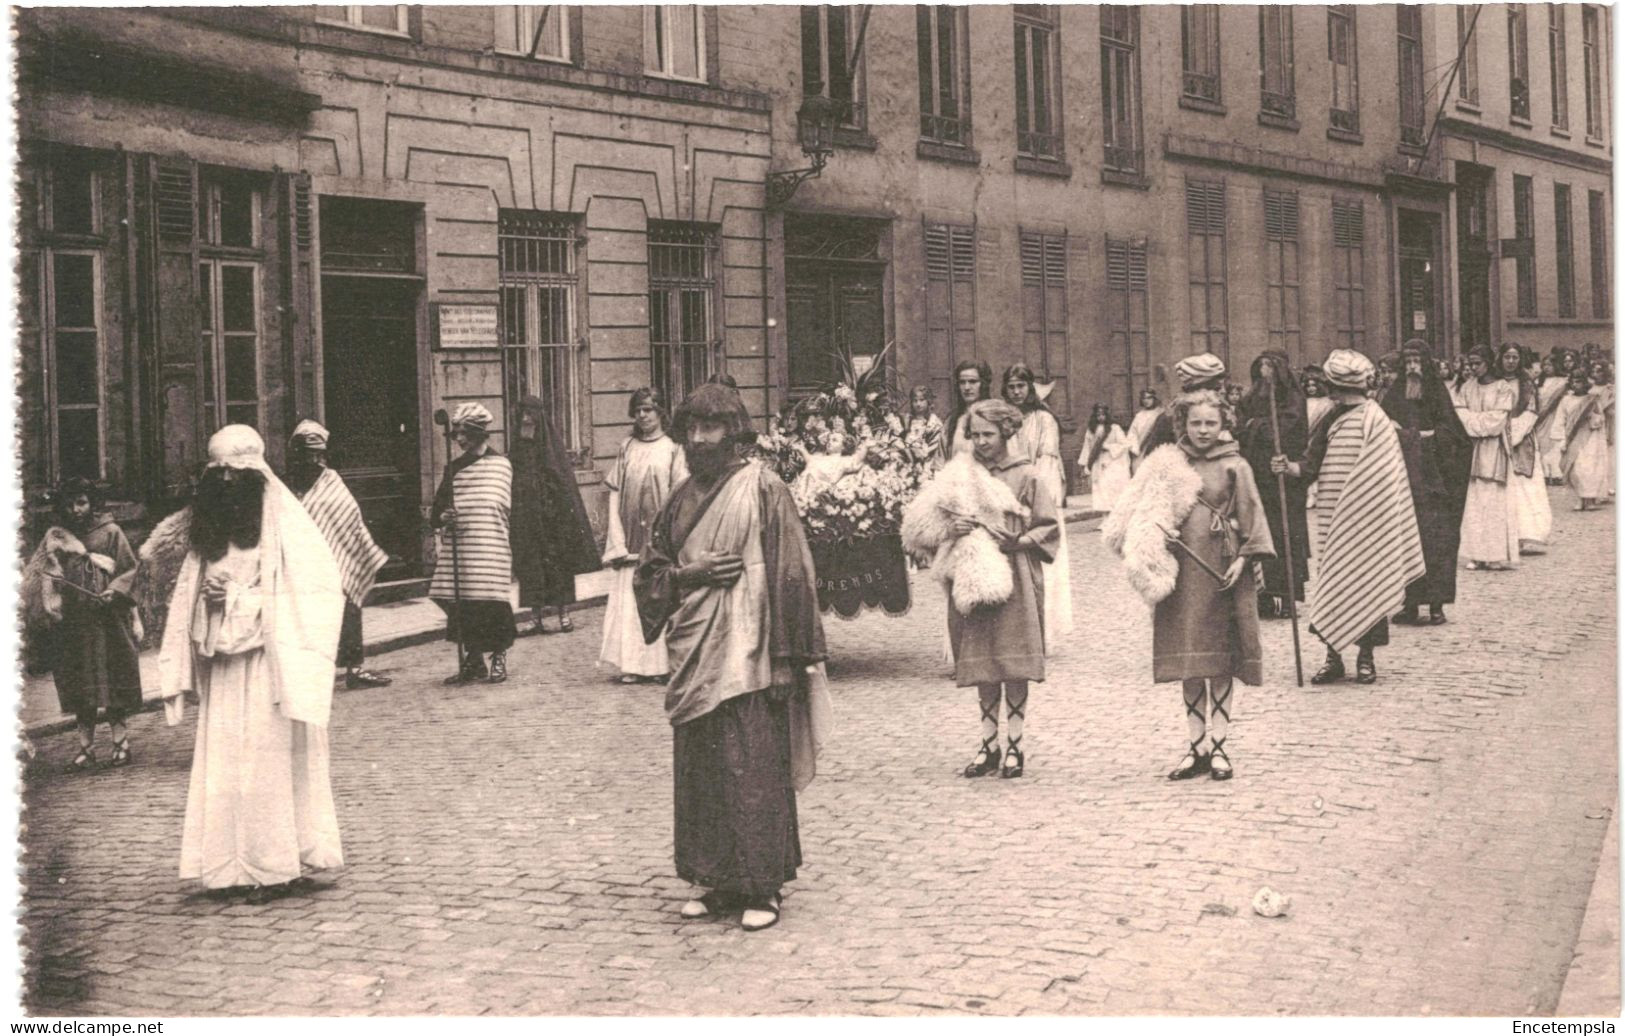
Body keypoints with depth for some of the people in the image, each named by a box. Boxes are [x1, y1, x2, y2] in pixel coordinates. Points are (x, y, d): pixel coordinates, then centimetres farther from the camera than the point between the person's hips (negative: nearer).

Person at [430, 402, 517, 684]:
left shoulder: (500, 465, 1)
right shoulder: (453, 468, 12)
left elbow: (505, 509, 0)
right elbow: (437, 509, 15)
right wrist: (442, 517, -7)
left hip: (490, 550, -4)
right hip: (456, 549, 4)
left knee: (493, 606, -4)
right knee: (459, 605, 3)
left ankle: (499, 659, 14)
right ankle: (473, 661, 18)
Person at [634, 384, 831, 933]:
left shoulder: (762, 489, -6)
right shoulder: (683, 498, 12)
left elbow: (791, 574, -8)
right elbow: (649, 571, 15)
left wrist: (789, 656, -12)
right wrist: (690, 572, -6)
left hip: (747, 656, -6)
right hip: (694, 657, 6)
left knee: (753, 770, -4)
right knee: (698, 771, 8)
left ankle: (763, 886, 5)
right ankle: (718, 881, 18)